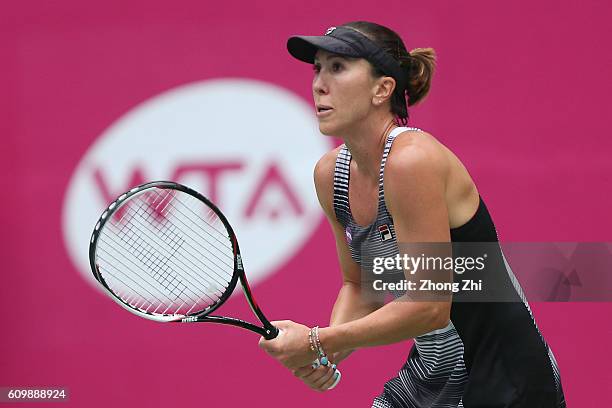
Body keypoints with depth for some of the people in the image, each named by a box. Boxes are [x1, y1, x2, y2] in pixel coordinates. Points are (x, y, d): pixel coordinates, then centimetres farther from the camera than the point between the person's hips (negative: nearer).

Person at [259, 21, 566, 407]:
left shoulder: (411, 161, -23)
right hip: (430, 375, 7)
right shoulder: (331, 173, 1)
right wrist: (324, 355, -8)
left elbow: (429, 307, -24)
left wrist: (320, 343, -20)